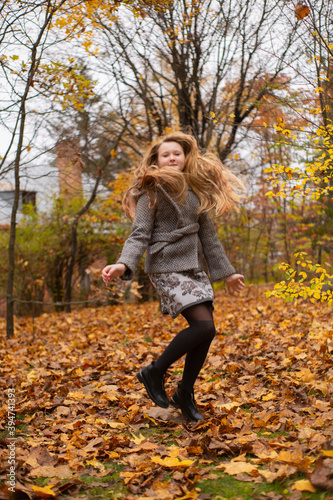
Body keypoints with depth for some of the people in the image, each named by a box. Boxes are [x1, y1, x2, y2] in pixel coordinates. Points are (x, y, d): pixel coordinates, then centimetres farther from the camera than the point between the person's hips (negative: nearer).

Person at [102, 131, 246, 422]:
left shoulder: (194, 191, 15)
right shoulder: (152, 191, -3)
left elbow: (208, 234, 20)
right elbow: (139, 234, -10)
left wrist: (226, 272, 22)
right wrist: (124, 265, -27)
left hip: (194, 265, 7)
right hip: (167, 266, -7)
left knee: (205, 332, 1)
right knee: (204, 325, -19)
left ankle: (185, 393, 20)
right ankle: (155, 372, 1)